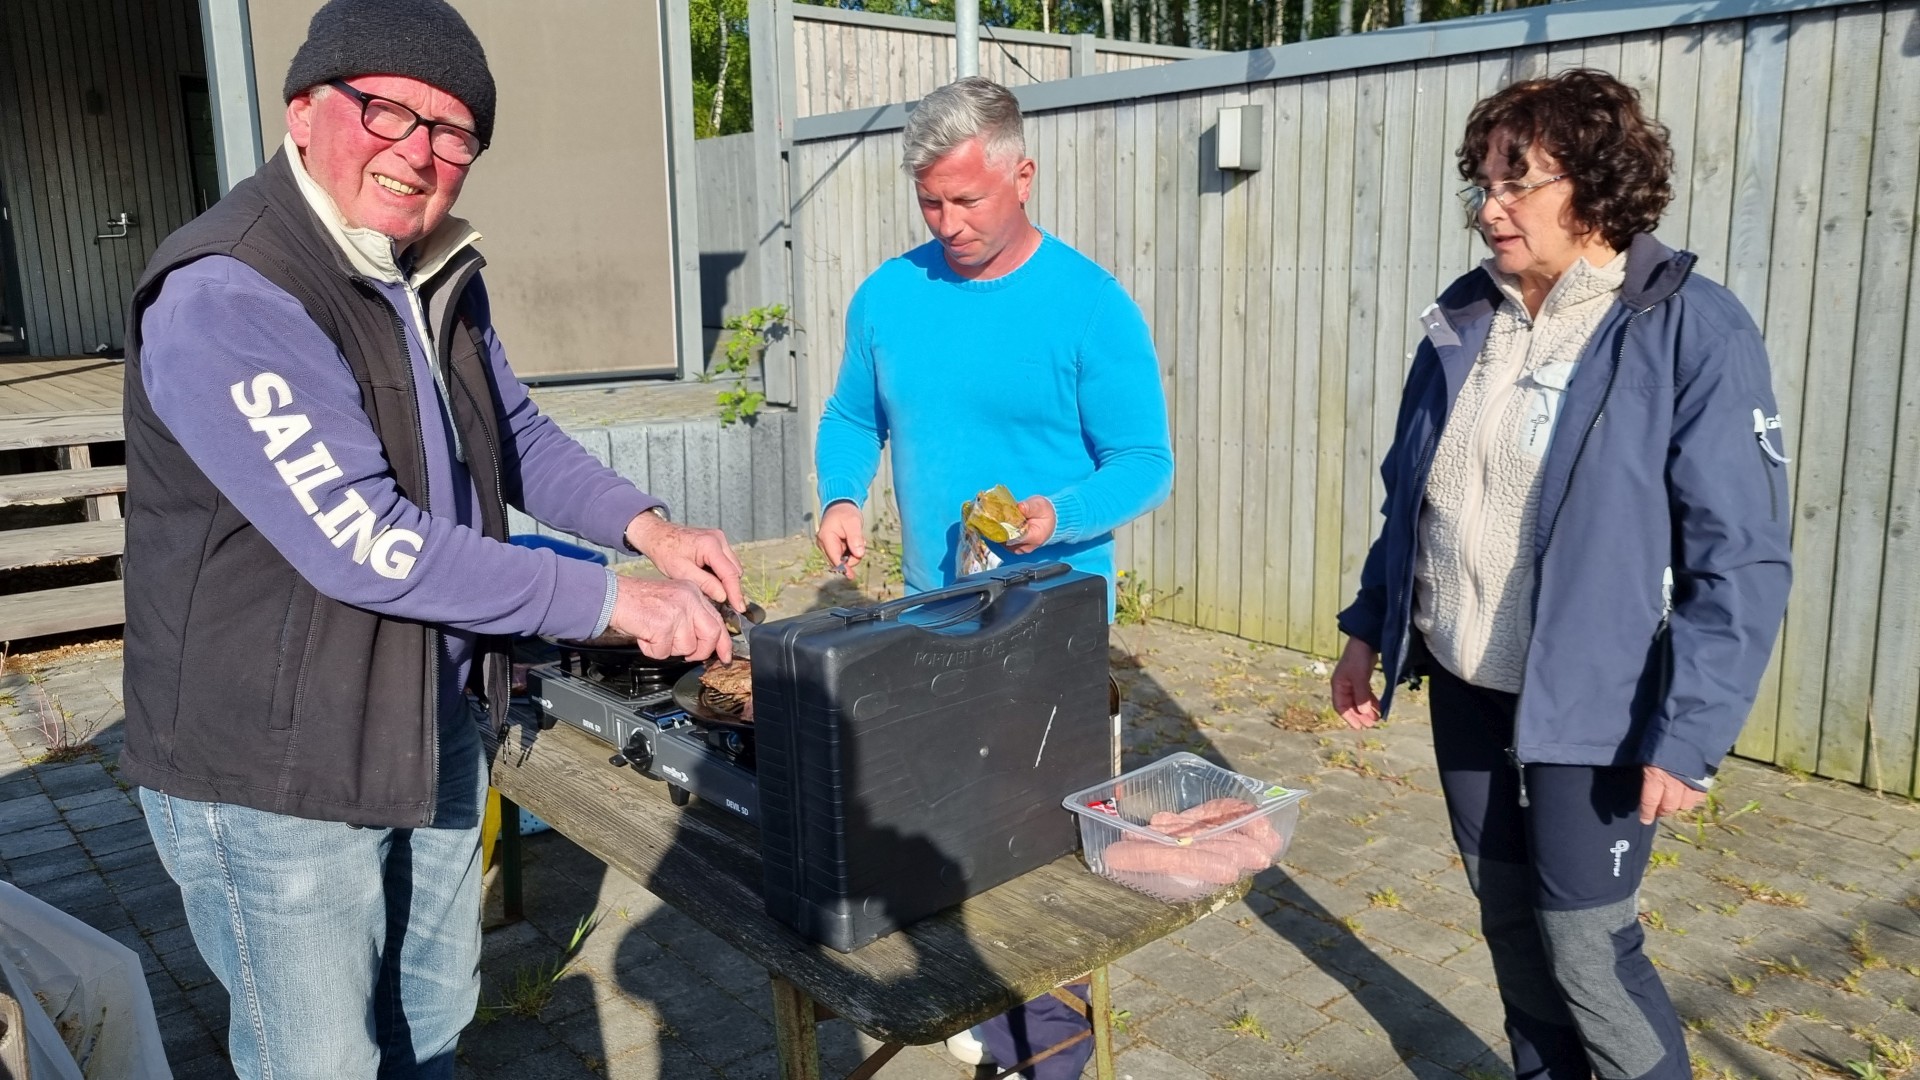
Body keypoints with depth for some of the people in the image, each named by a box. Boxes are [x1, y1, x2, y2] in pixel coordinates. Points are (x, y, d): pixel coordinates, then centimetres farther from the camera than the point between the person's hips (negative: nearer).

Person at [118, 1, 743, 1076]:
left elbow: (517, 434, 15)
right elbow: (363, 544, -29)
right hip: (275, 767, -8)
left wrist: (650, 525, -3)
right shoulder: (224, 298, -24)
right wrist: (614, 600, -26)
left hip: (437, 731, 8)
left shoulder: (441, 276, 4)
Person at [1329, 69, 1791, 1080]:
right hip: (1463, 682, 6)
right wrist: (1369, 628, 12)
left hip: (1590, 699, -5)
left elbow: (1740, 556, -15)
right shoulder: (1463, 316, 4)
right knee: (1508, 915, 18)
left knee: (1585, 943, 3)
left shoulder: (1694, 331, -14)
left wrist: (1688, 732, -18)